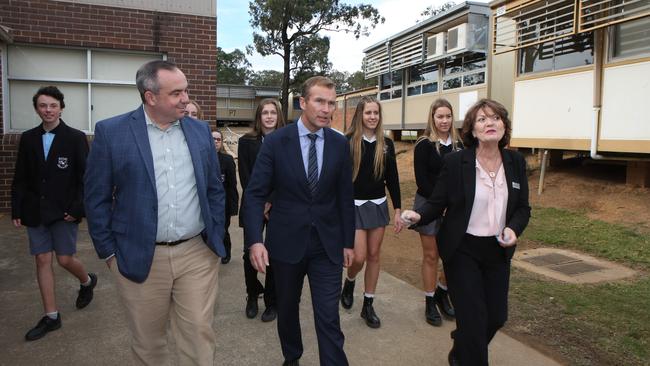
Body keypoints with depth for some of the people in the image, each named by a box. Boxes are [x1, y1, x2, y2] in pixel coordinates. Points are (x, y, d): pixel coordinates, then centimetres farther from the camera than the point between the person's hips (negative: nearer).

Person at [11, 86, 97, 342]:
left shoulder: (75, 138, -5)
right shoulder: (28, 138, 5)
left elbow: (85, 177, -7)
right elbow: (20, 178, 7)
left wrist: (76, 209, -13)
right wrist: (17, 210, 3)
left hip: (63, 211, -3)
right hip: (35, 211, 4)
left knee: (65, 259, 0)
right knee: (42, 260, 6)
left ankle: (87, 281, 34)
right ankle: (51, 316, 16)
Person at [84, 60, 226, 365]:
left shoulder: (200, 131, 5)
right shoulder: (111, 132, -5)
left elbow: (215, 190, 10)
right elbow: (97, 198, -1)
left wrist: (216, 238, 7)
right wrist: (110, 253, -1)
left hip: (198, 255, 2)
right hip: (140, 258, -1)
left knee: (200, 337, 9)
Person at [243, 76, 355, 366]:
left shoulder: (340, 144, -1)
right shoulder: (276, 141, -8)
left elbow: (345, 197, 5)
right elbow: (255, 194, -9)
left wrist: (348, 241, 6)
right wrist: (254, 240, -20)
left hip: (328, 244, 0)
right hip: (286, 241, 0)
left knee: (328, 317, -1)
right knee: (287, 308, 20)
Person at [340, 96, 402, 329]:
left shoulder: (386, 144, 3)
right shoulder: (348, 142, -8)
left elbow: (392, 178, 6)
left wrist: (398, 210, 4)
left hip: (378, 205, 4)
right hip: (354, 206, -4)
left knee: (374, 256, 8)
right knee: (359, 257, -6)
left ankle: (368, 305, 22)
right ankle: (349, 282, 29)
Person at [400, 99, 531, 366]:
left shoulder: (516, 162, 0)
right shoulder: (455, 162, -12)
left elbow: (522, 207, 7)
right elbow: (437, 203, -9)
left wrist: (514, 228, -14)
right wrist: (418, 216, -29)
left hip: (498, 250, 5)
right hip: (462, 250, -5)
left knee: (497, 316, 15)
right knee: (474, 319, 0)